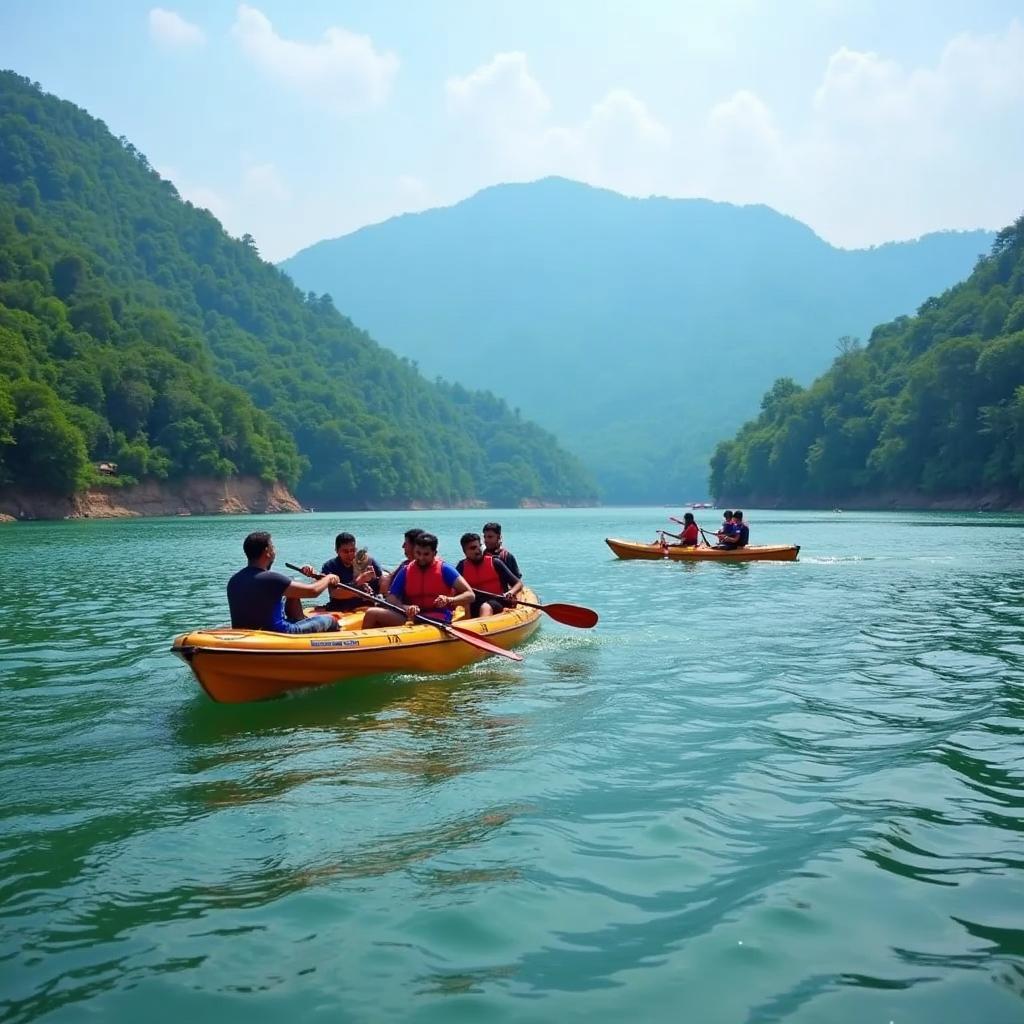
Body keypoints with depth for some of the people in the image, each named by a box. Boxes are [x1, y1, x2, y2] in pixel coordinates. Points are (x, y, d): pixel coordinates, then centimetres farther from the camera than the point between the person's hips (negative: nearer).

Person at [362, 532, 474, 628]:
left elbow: (470, 595, -4)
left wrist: (449, 600, -24)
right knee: (372, 613, -16)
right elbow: (392, 598, 2)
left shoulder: (444, 569, 2)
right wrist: (406, 608, -21)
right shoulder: (405, 571, 11)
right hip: (410, 616, 4)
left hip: (438, 618, -4)